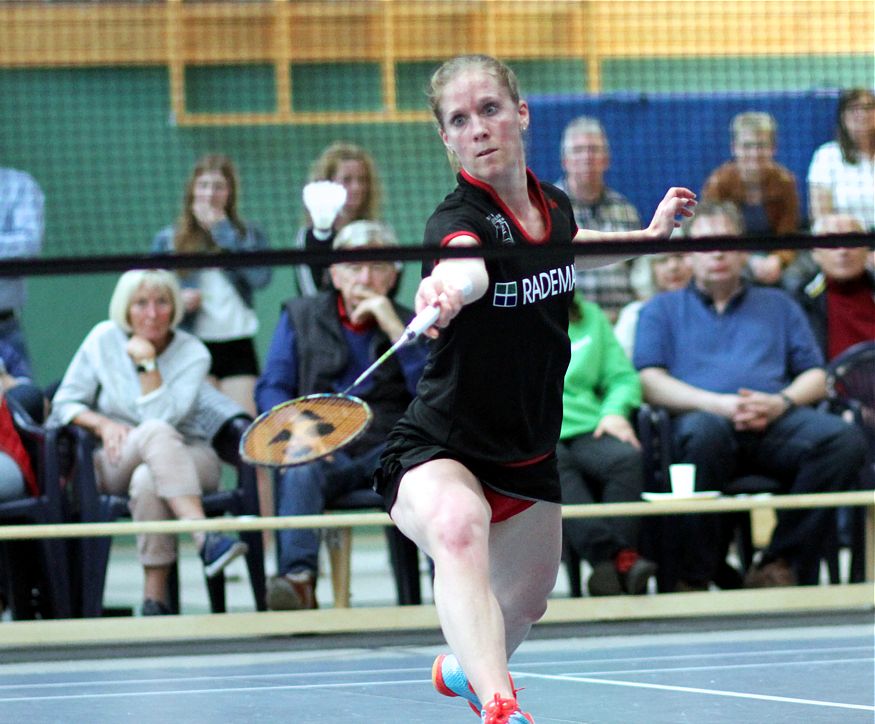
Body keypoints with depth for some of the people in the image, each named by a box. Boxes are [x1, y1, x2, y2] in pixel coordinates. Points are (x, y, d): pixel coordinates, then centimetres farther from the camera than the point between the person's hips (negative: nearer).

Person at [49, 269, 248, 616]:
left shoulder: (192, 353, -3)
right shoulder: (104, 340, 2)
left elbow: (164, 414, -16)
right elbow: (64, 403, 4)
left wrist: (147, 362, -19)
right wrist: (102, 424, -14)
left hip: (185, 458, 0)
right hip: (117, 463, 0)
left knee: (148, 480, -40)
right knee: (156, 432, -37)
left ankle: (154, 599, -39)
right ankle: (206, 540, -54)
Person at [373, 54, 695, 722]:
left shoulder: (554, 205, -2)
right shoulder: (459, 218, -23)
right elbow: (467, 262, -51)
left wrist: (649, 235, 14)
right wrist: (450, 286, -72)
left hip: (529, 458, 7)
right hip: (438, 450, -7)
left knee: (525, 605, 21)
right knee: (458, 526, -40)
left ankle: (462, 667, 57)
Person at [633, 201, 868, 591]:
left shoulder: (778, 305, 31)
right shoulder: (662, 309, 25)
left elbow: (815, 378, 20)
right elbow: (649, 382, 7)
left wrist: (779, 402, -4)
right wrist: (717, 404, -10)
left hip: (775, 425, 3)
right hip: (701, 415, -2)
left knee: (843, 438, -30)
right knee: (705, 431, -41)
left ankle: (779, 566, -25)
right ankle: (693, 577, -33)